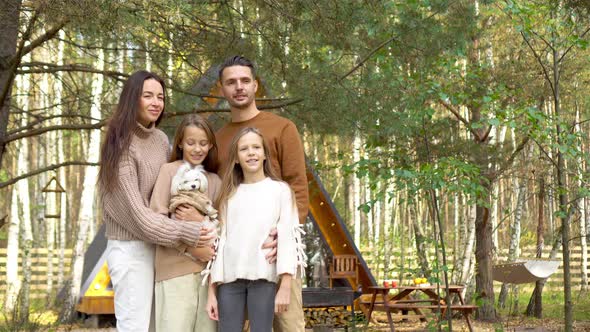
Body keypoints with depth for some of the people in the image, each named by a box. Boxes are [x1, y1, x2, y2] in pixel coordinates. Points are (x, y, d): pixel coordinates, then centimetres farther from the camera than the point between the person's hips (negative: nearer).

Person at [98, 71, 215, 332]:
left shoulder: (161, 139, 8)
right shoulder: (122, 146, -13)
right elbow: (136, 212, -16)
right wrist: (185, 233, -19)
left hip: (159, 247, 7)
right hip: (130, 249, -7)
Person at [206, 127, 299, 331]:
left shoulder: (280, 190, 7)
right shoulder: (230, 194, 15)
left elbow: (287, 238, 1)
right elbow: (220, 240, 13)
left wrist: (286, 286, -9)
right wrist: (212, 290, 7)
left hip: (263, 277, -2)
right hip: (230, 278, 3)